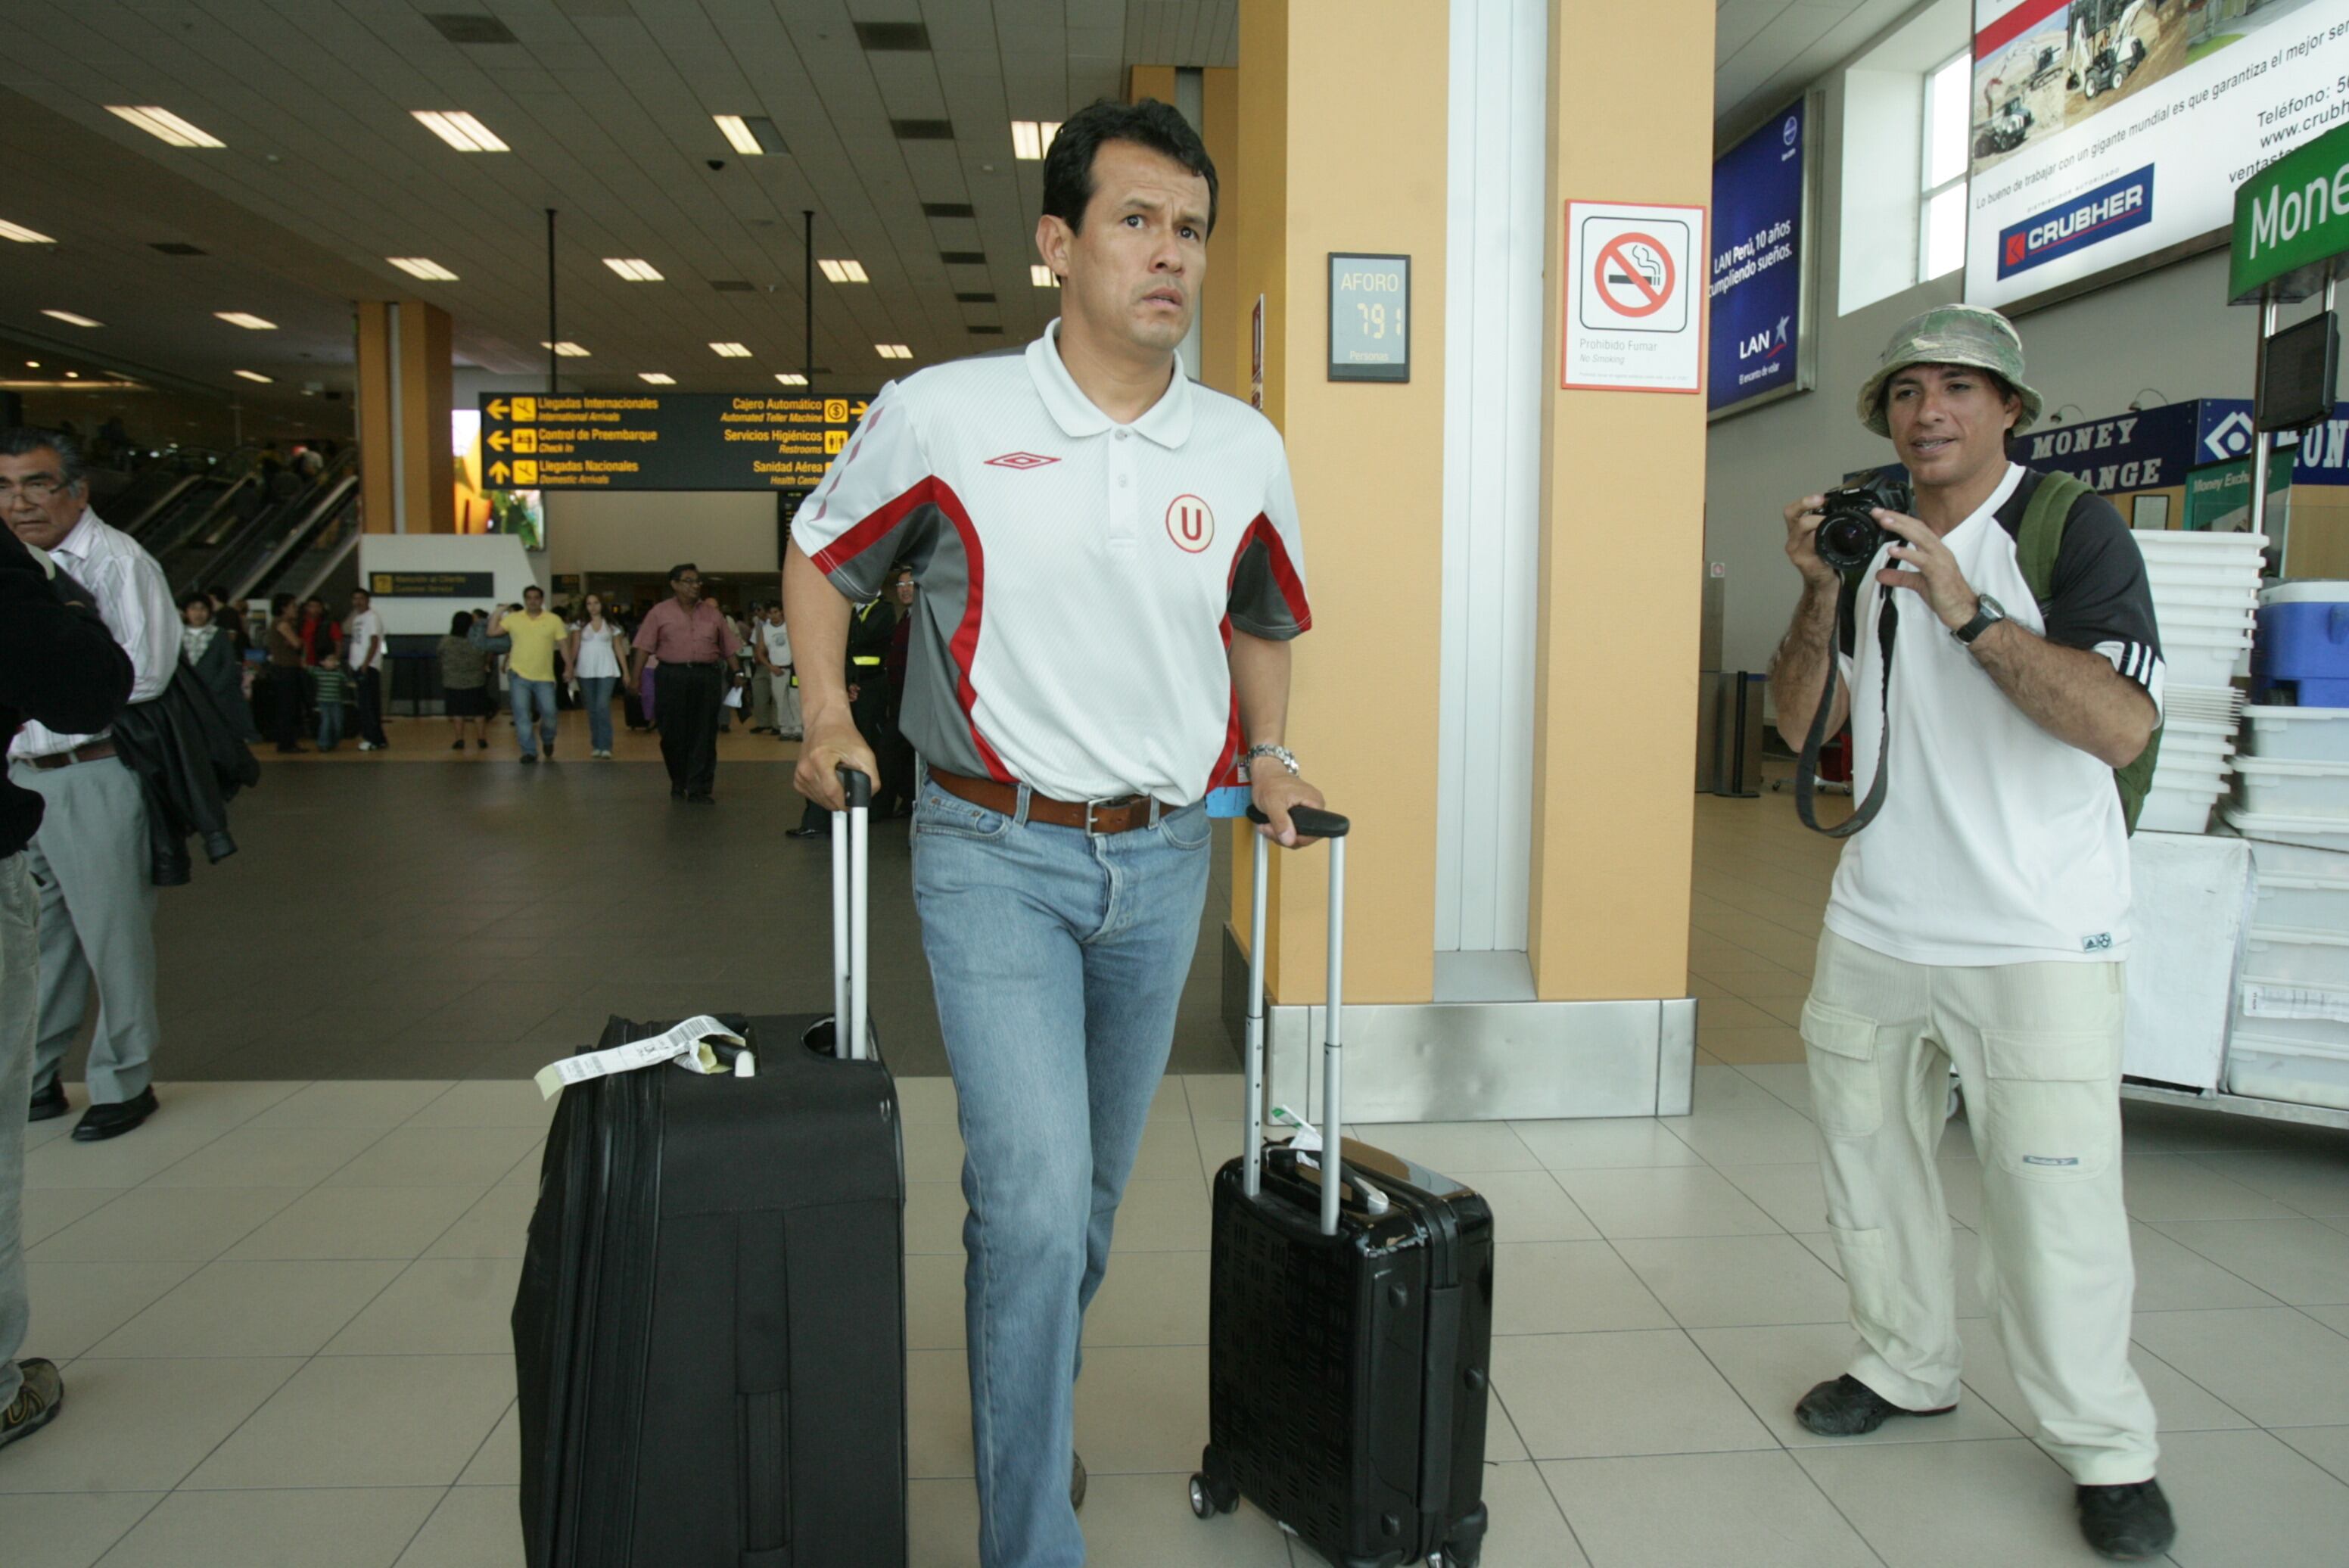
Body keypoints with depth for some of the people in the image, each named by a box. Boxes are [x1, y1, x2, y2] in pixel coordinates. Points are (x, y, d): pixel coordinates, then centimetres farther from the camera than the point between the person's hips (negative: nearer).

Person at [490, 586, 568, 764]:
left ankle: (547, 740, 30)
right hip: (519, 675, 1)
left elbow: (563, 644, 2)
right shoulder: (513, 619, 2)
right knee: (522, 714, -3)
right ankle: (529, 751, 5)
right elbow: (492, 632, 1)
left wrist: (568, 666, -4)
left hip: (544, 677, -1)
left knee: (549, 713, 0)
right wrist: (498, 613, -3)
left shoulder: (554, 620, -1)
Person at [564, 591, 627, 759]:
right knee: (592, 709, 7)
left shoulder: (611, 626, 7)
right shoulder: (580, 625, 8)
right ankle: (596, 745, 15)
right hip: (585, 671, 2)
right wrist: (569, 667, -10)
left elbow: (619, 649, 7)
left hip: (606, 671, -2)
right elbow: (574, 648, 3)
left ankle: (605, 747, -13)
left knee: (603, 707, -14)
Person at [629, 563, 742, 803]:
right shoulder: (660, 612, 3)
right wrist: (635, 677, -8)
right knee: (673, 734, 4)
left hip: (707, 677, 2)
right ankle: (678, 784, 23)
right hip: (672, 677, -2)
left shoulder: (713, 614, 11)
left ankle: (699, 789, 6)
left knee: (704, 735, 1)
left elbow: (729, 649, 12)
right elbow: (645, 647, -1)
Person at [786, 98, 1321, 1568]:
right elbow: (822, 557, 9)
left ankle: (1033, 1400, 45)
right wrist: (829, 720, -2)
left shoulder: (1245, 448, 3)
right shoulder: (943, 414, -7)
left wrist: (1268, 756, 10)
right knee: (1036, 1198, -12)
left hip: (1164, 856, 4)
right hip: (997, 851, -4)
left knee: (1096, 1186, 17)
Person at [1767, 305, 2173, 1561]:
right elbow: (1799, 723, 5)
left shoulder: (2074, 529, -7)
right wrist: (1820, 592, -8)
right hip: (1874, 929, 6)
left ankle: (2105, 1446, 18)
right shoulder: (1869, 540, 9)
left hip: (2036, 942, -5)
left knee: (2054, 1198, -3)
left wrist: (1966, 611, -26)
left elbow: (2125, 726, -20)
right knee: (1868, 1158, 14)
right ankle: (1904, 1370, 34)